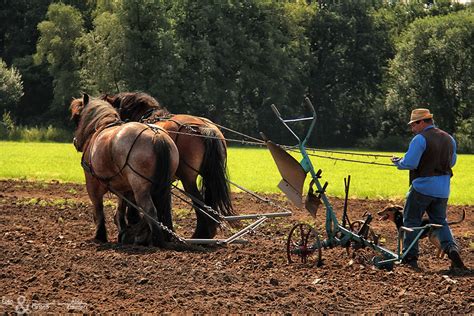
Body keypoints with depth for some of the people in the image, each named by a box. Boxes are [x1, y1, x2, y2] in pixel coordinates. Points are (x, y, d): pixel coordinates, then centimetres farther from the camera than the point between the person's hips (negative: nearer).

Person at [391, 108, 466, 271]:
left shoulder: (420, 139, -14)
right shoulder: (449, 139, 9)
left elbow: (409, 163, -19)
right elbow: (452, 162, 21)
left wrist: (397, 162, 0)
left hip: (422, 187, -6)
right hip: (443, 189, 6)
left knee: (411, 221, 8)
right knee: (440, 222, 15)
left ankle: (410, 257, 9)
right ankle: (452, 248, -8)